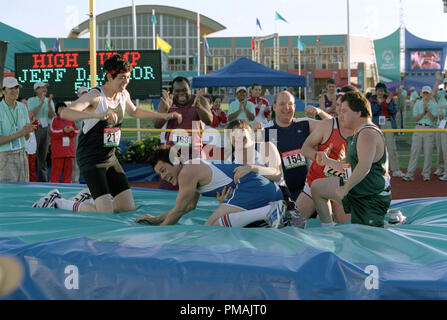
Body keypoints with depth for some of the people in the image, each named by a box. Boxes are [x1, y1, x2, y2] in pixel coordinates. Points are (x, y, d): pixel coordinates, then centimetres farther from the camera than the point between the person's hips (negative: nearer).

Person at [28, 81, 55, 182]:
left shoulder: (50, 101, 11)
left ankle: (43, 179, 11)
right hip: (35, 128, -4)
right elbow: (32, 114, -14)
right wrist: (42, 103, -18)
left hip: (46, 129, 4)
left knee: (43, 156, 8)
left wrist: (49, 103, -15)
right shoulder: (31, 100, 0)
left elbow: (52, 116, -1)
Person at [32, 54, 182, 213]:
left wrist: (164, 116, 24)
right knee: (105, 213, -17)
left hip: (110, 157, 8)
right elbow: (65, 113, -36)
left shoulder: (124, 95, 5)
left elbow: (134, 112, 29)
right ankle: (55, 201, 2)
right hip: (90, 158, -8)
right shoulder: (95, 96, -20)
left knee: (129, 207, 4)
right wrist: (98, 115, -49)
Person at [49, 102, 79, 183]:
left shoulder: (70, 120, 17)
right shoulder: (54, 120, 4)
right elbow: (52, 132, -8)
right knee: (56, 169, -8)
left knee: (68, 169, 4)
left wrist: (71, 130, -10)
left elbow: (77, 131, 11)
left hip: (69, 150, 4)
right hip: (58, 151, -4)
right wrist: (63, 131, -16)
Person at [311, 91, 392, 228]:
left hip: (373, 199, -10)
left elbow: (364, 166, -35)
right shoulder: (357, 135, 15)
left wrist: (345, 188, -31)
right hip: (355, 191, 10)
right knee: (317, 186, 13)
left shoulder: (368, 134, -21)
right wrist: (327, 161, 24)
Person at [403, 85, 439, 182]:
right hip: (418, 128, 1)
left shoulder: (434, 105, 5)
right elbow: (415, 118, 1)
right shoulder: (417, 104, 10)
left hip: (429, 129, -1)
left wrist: (427, 109, -14)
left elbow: (433, 119, -7)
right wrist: (423, 111, -11)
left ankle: (426, 174, 8)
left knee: (428, 153, -1)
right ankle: (409, 174, 0)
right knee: (414, 152, -2)